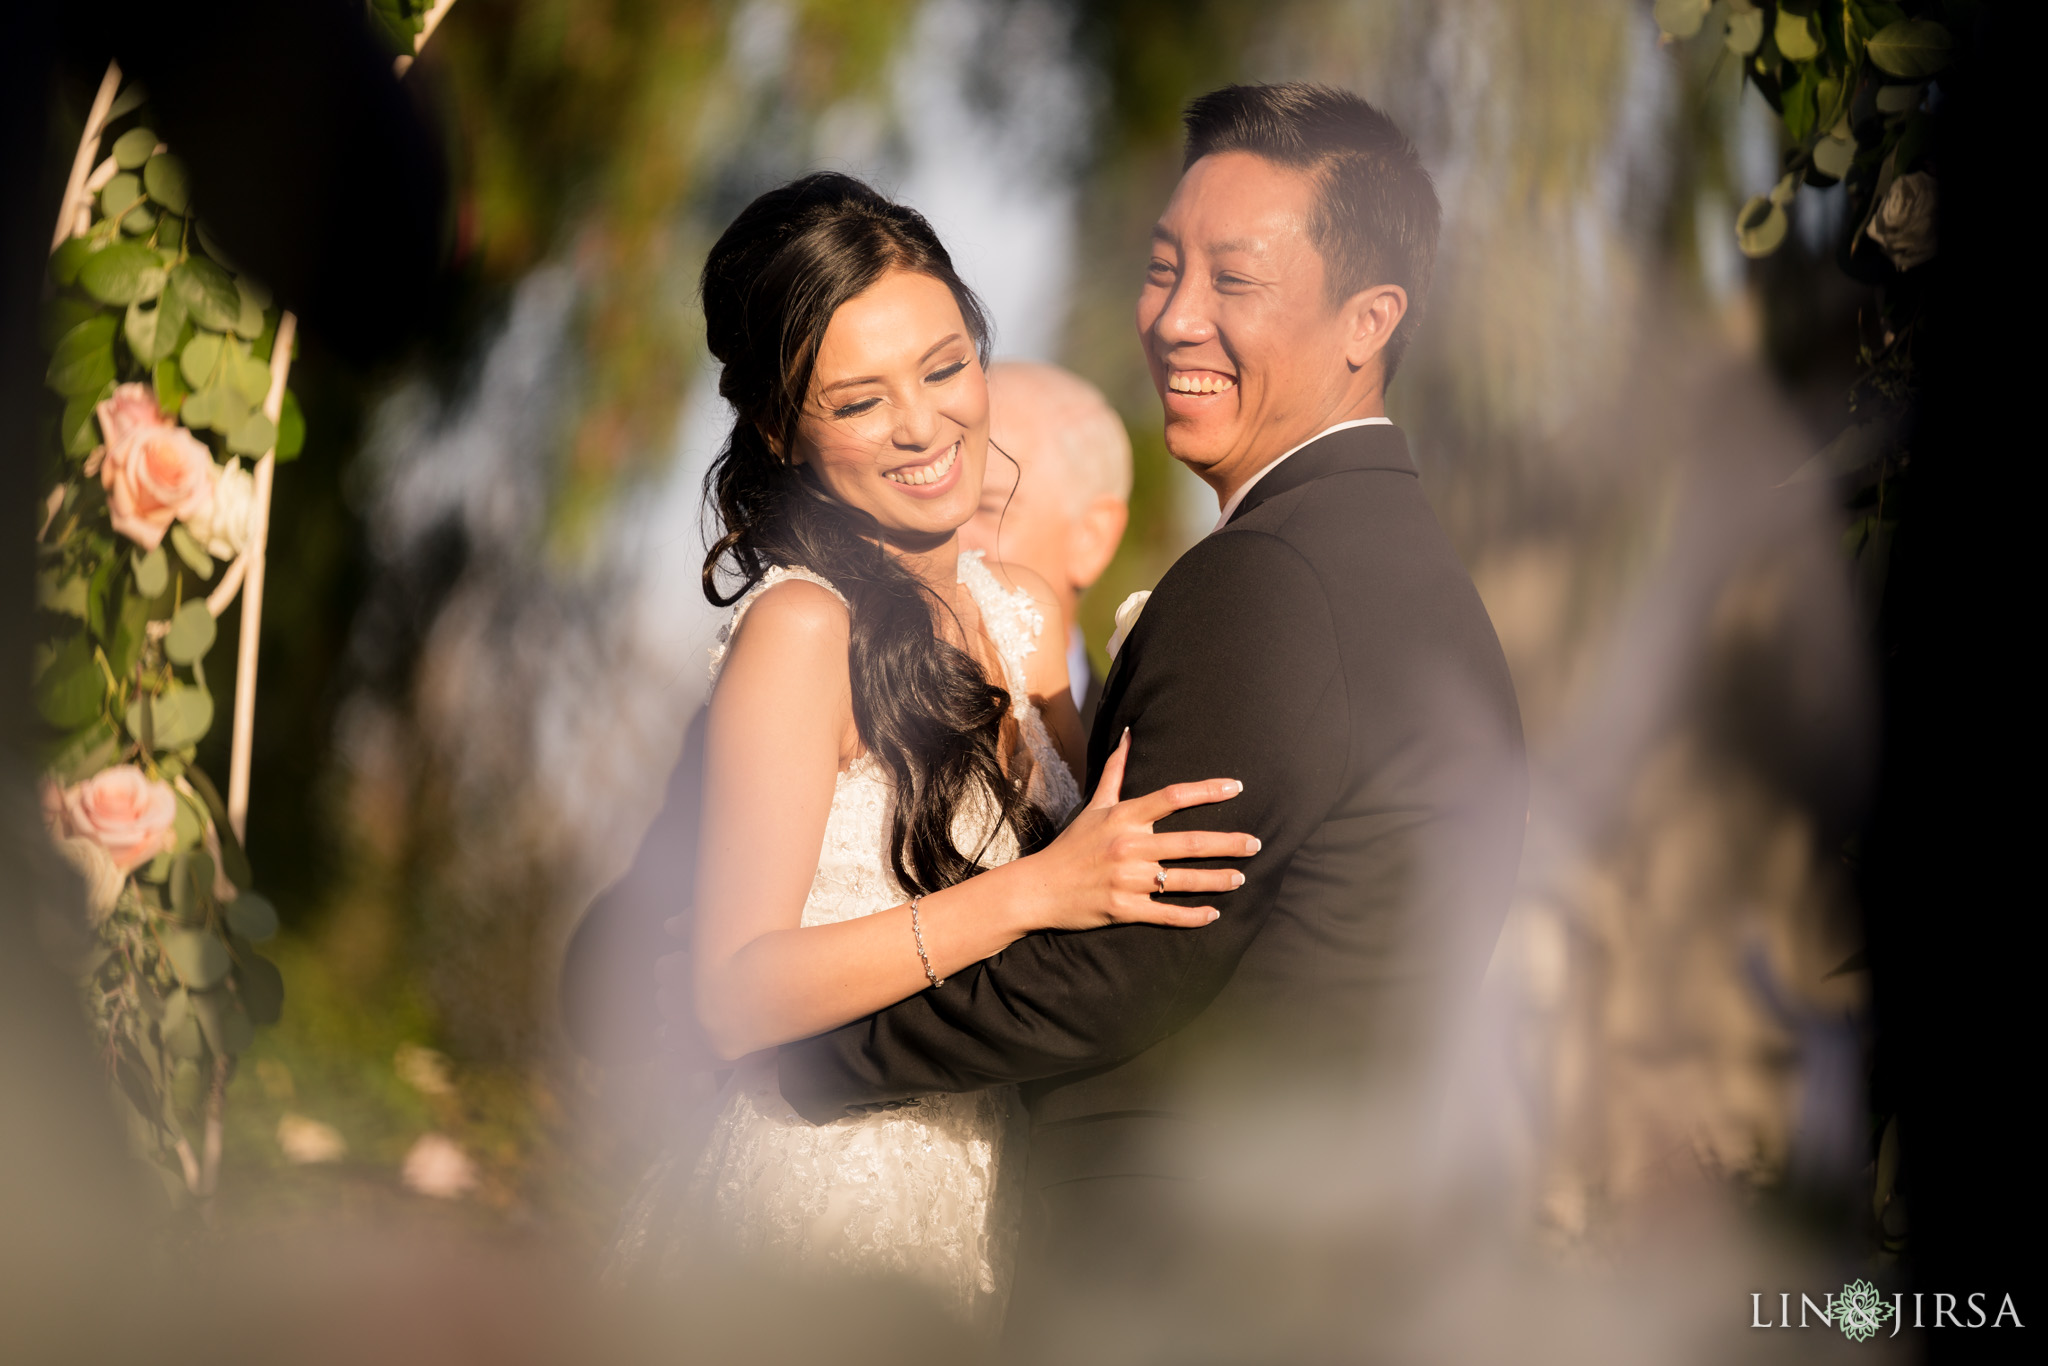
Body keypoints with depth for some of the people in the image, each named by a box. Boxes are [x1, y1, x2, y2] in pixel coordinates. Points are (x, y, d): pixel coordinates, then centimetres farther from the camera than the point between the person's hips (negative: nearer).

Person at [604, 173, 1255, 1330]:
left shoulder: (1021, 611, 6)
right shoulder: (803, 628, -16)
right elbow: (737, 994, -21)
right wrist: (1027, 894, -28)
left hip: (989, 1196, 7)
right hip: (839, 1198, -7)